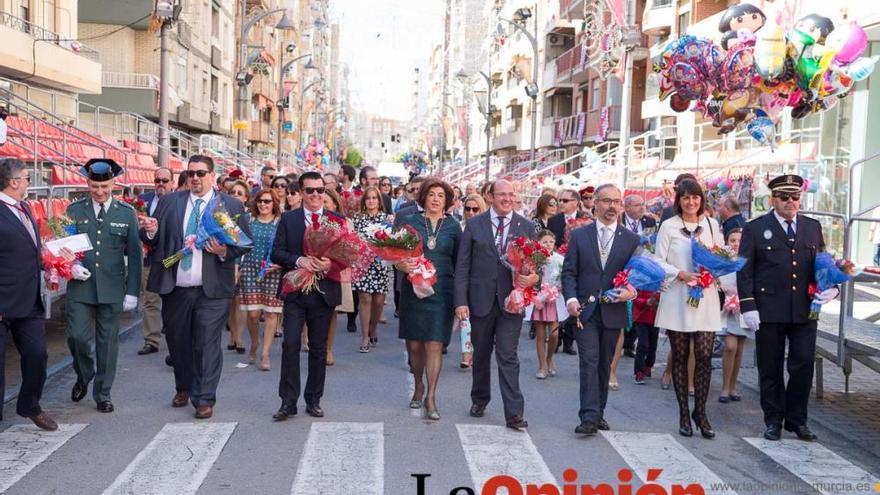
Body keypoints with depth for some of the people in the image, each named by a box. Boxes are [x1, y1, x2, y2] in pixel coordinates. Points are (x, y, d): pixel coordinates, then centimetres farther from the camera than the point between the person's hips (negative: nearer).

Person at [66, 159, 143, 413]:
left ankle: (103, 394, 19)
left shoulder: (127, 213, 2)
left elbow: (135, 254, 3)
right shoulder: (74, 210, 4)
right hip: (80, 287, 1)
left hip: (112, 288, 0)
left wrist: (132, 291, -1)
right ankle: (83, 376, 26)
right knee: (77, 336, -5)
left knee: (108, 342, 5)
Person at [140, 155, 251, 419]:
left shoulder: (232, 206, 1)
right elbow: (154, 242, 7)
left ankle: (204, 399, 8)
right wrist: (150, 231, -14)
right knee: (177, 342, 16)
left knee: (207, 345, -2)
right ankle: (183, 388, 37)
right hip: (175, 288, 3)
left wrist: (225, 251, -17)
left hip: (212, 290, -3)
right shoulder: (169, 202, 9)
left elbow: (245, 243, 1)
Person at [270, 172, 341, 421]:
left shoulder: (338, 221, 5)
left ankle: (313, 400, 21)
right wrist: (298, 260, -19)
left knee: (319, 348, 9)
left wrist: (330, 264, -17)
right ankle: (288, 402, 2)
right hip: (295, 292, -1)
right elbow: (276, 253, -2)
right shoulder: (287, 219, 5)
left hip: (324, 293, 1)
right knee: (291, 345, -7)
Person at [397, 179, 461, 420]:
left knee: (435, 345, -6)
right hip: (412, 289, 1)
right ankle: (418, 386, 30)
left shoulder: (453, 227, 5)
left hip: (441, 292, -1)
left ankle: (431, 397, 2)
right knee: (414, 344, 8)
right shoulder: (410, 222, 4)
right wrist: (403, 265, -17)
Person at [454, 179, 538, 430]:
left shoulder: (527, 226, 3)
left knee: (508, 357, -4)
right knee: (481, 353, 15)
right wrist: (461, 301, -8)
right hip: (480, 300, 1)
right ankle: (479, 400, 34)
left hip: (511, 300, -1)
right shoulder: (474, 225, 1)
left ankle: (514, 412, -1)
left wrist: (533, 277, -17)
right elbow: (462, 265, -1)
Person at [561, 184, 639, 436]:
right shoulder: (579, 235, 4)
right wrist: (571, 298, -13)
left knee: (604, 364, 10)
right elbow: (569, 271, 2)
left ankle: (597, 413, 21)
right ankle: (589, 417, -10)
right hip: (585, 310, -2)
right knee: (589, 361, -9)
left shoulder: (631, 240, 6)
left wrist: (632, 291, -13)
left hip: (613, 311, 2)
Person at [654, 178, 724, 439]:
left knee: (704, 356, -3)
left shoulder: (711, 224, 9)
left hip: (706, 299, 2)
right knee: (680, 356, 6)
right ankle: (684, 413, 16)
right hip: (676, 299, -2)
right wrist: (681, 274, -15)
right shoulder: (668, 226, 0)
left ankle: (700, 411, 11)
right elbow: (659, 261, -2)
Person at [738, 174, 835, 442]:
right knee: (771, 369, 6)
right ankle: (773, 420, 18)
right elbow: (745, 271, -2)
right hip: (769, 311, -3)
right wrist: (748, 306, -10)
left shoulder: (813, 227, 13)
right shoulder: (755, 229, 1)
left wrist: (831, 287, -3)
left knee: (803, 365, 3)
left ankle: (797, 419, 18)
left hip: (805, 311, 3)